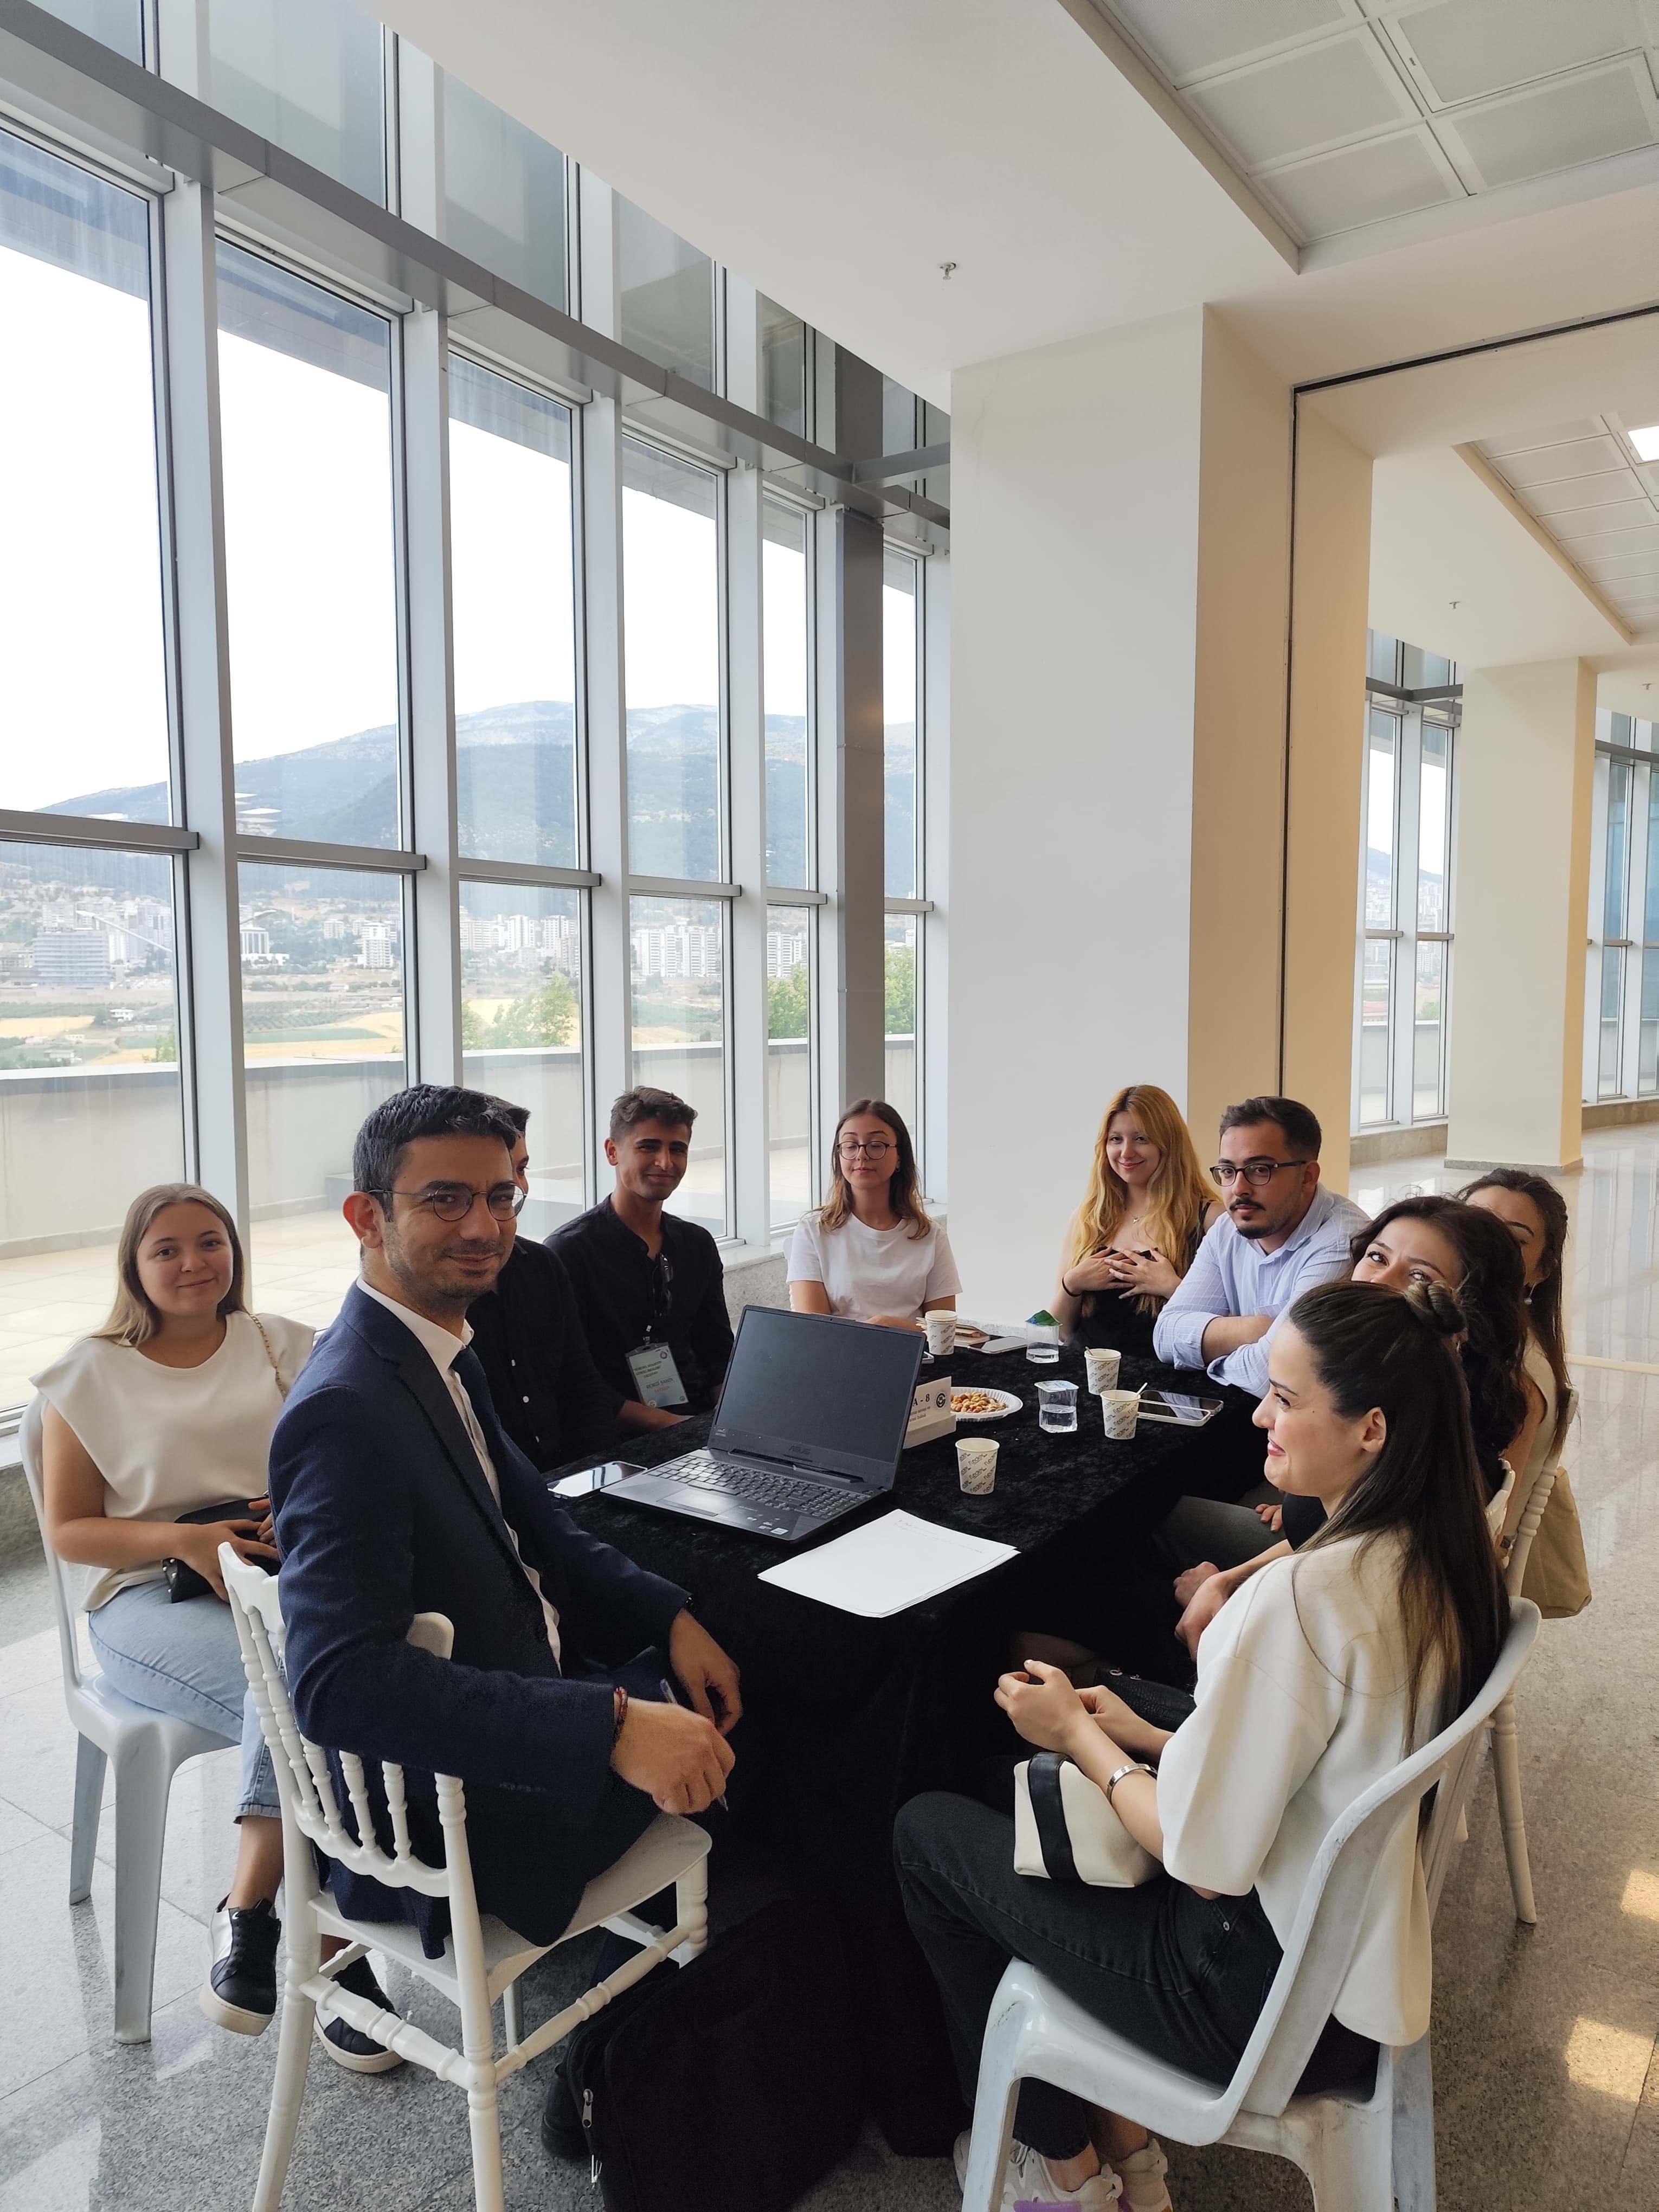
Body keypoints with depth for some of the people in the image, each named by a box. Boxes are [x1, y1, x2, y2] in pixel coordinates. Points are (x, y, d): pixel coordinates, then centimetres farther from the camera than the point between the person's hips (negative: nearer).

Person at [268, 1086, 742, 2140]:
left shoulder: (442, 1352, 2)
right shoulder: (350, 1410, -29)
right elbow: (341, 1684, -36)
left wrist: (669, 1616, -4)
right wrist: (612, 1728, -40)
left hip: (515, 1680, 8)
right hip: (463, 1803, -8)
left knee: (733, 1696, 15)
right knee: (756, 1769, 2)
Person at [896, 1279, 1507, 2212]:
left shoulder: (1305, 1596, -32)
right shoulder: (1444, 1563, -5)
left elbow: (1205, 1862, -24)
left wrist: (1078, 1735, -9)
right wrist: (1144, 1738, 5)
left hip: (1273, 2007, -8)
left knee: (927, 1830, 7)